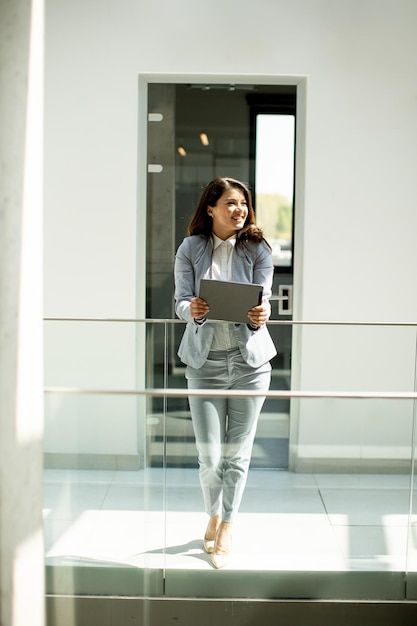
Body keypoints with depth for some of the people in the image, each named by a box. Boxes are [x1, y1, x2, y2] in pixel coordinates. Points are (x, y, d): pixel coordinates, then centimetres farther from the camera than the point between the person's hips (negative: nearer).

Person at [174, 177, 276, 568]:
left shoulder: (257, 250, 0)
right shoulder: (191, 249, 0)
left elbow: (262, 301, -5)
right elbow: (180, 303, -4)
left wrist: (260, 316, -28)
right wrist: (193, 310, -27)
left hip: (249, 360, 1)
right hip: (205, 360, 0)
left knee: (237, 452, 6)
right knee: (209, 455, 2)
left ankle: (227, 528, 25)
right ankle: (213, 516, 31)